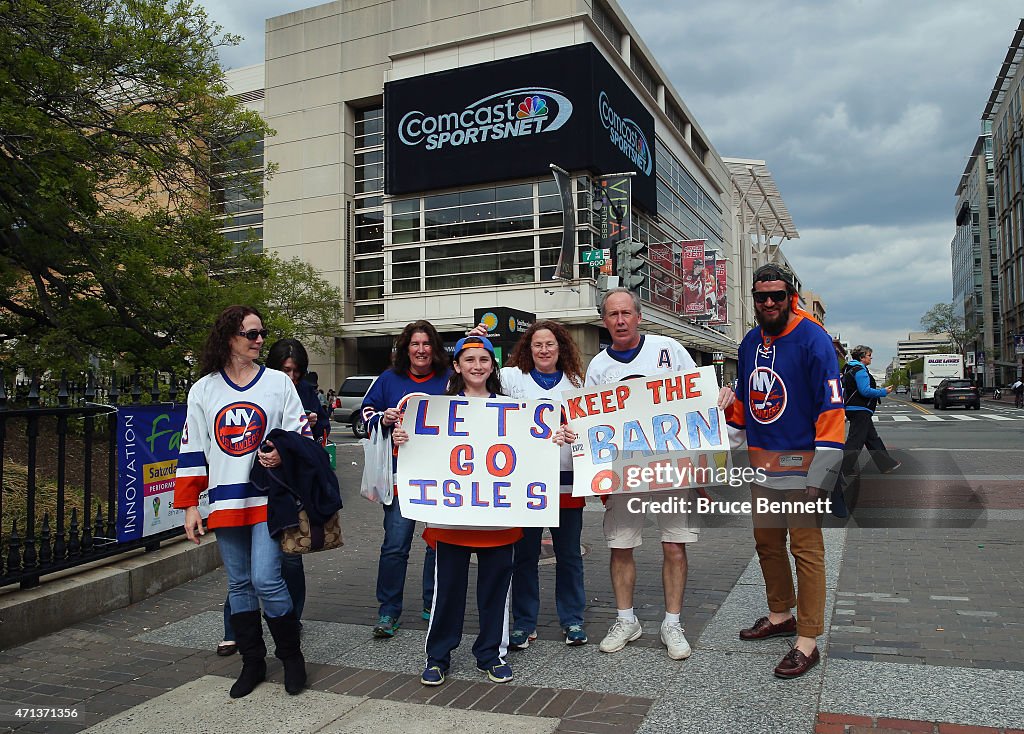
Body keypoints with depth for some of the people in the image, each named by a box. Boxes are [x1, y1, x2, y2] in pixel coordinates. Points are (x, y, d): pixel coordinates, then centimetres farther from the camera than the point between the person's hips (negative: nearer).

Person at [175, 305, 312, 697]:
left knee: (265, 579, -10)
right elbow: (191, 450, 8)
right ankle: (252, 662, 25)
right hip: (225, 503, 3)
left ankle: (291, 655, 11)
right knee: (239, 585, 10)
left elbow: (302, 433, 4)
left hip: (269, 498, -2)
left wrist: (283, 453, -18)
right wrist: (190, 505, 4)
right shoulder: (203, 390, 7)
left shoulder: (278, 382, 2)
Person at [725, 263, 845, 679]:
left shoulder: (812, 340, -12)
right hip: (760, 463, 7)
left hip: (799, 463, -7)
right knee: (767, 542, 17)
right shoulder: (749, 343, 10)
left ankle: (807, 641, 6)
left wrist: (819, 474, -19)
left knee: (805, 548, -3)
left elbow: (830, 407, -15)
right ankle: (780, 614, 34)